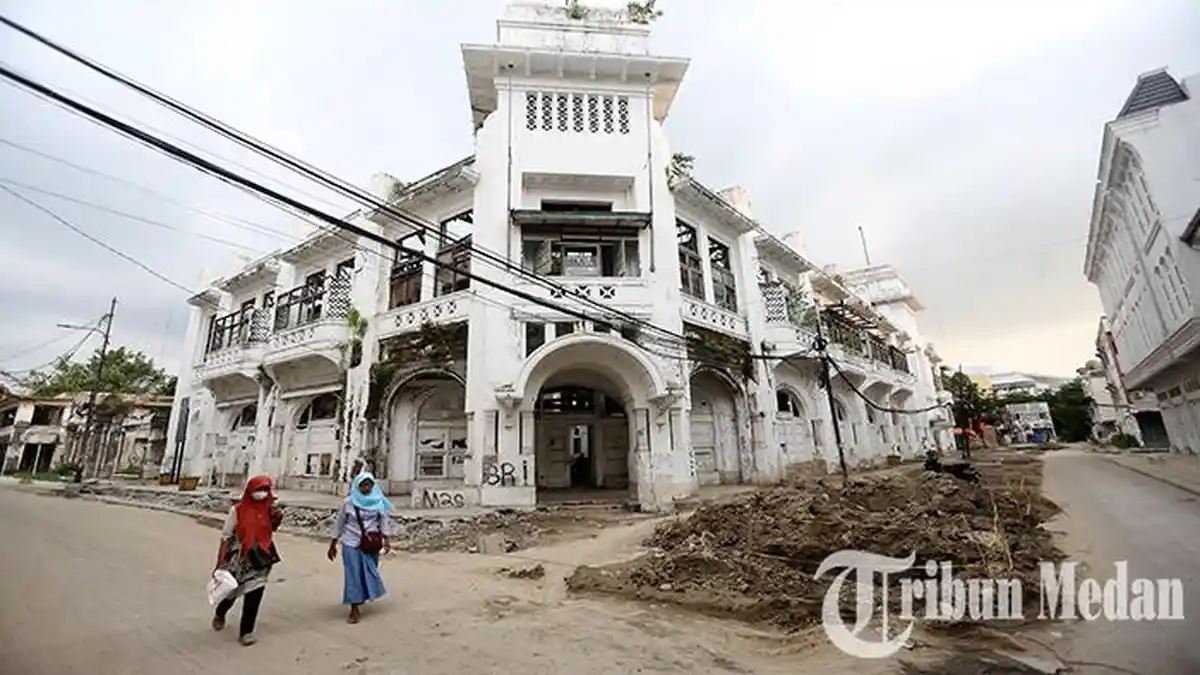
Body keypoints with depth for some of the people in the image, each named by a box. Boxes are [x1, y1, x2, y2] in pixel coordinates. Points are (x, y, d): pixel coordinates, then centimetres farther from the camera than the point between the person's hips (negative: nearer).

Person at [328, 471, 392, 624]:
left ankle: (362, 598, 41)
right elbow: (339, 523, 3)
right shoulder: (348, 502, -5)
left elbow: (384, 521, -3)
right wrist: (333, 545, 6)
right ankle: (354, 610, 8)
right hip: (352, 543, -1)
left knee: (368, 573, 14)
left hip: (370, 544, 2)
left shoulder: (379, 502, -4)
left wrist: (386, 540, -15)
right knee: (354, 575, -1)